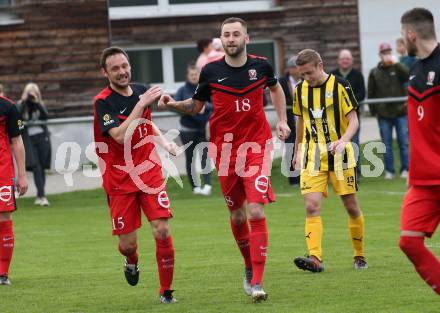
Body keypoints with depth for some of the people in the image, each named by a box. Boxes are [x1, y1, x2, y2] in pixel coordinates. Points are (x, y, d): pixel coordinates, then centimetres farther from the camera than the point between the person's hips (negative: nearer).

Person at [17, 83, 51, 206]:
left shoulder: (40, 105, 8)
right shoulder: (20, 105, 3)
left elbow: (45, 116, -10)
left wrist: (36, 102, -17)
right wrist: (24, 102, -17)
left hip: (42, 138, 2)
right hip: (29, 139, -2)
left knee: (42, 168, 5)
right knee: (36, 168, -13)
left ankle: (39, 196, 15)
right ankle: (42, 196, -19)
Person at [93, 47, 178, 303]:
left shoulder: (141, 90, 5)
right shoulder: (103, 102, -13)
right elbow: (120, 136, -29)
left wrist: (164, 142, 11)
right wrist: (142, 104, -29)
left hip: (150, 172, 4)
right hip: (119, 179, -3)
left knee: (162, 230, -12)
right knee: (128, 243, 0)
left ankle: (166, 291, 3)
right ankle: (132, 261, 39)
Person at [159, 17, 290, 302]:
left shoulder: (261, 66, 0)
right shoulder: (211, 71, -2)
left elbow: (275, 88, 23)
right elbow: (196, 106, 10)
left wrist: (282, 120, 12)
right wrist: (174, 104, -9)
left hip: (257, 147, -1)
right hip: (225, 150, 1)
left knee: (256, 212, -14)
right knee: (237, 215, 8)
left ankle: (256, 281, -13)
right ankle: (249, 266, 33)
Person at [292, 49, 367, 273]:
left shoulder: (340, 86, -7)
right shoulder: (300, 90, 6)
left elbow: (353, 121, -8)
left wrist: (343, 140, -26)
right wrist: (297, 152, 24)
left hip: (339, 154, -3)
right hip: (313, 156, 3)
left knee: (351, 207, 5)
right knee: (311, 207, -14)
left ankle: (359, 256, 21)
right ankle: (315, 258, -21)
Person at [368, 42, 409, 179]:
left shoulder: (397, 69, 4)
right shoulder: (374, 73, 7)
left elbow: (408, 76, -16)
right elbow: (371, 93, 9)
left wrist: (396, 64, -21)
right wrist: (373, 110, 3)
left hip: (400, 111, -1)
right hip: (383, 115, 1)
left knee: (403, 142, 1)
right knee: (387, 144, 4)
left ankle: (405, 169, 8)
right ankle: (389, 171, 10)